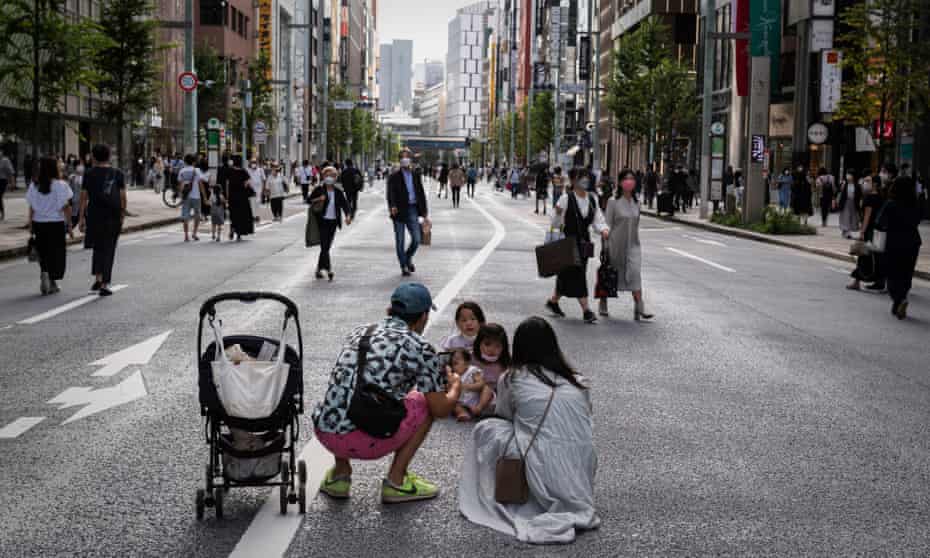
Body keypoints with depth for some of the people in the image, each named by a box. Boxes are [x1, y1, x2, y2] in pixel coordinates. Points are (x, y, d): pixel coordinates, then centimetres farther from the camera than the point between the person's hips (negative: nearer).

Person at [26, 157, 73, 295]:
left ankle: (44, 273, -8)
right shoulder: (61, 185, -9)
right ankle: (52, 283, 5)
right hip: (56, 223, -3)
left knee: (43, 253, 15)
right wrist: (69, 226, -3)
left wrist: (31, 226, 9)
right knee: (57, 253, 7)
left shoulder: (34, 186, 1)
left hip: (38, 223, 3)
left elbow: (31, 208, 3)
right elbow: (66, 207, -8)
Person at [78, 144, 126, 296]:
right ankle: (105, 285, -1)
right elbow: (123, 197, -1)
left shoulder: (89, 174, 0)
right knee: (108, 249, 4)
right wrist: (123, 214, 9)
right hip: (113, 216, 0)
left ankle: (98, 278, 10)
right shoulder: (118, 174, 1)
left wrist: (81, 218, 1)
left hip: (94, 215, 0)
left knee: (98, 247, 21)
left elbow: (84, 197, -3)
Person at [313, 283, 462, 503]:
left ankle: (339, 474, 26)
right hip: (365, 441, -6)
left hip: (324, 433, 6)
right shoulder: (420, 347, -1)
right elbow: (440, 410, 3)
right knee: (425, 404, 17)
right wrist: (455, 387, 26)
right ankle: (395, 481, 13)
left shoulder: (359, 332, 18)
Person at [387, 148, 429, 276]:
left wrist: (425, 213, 10)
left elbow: (421, 194, 13)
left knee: (416, 239, -1)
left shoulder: (415, 176, 11)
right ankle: (403, 266, 14)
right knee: (400, 241, 3)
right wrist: (392, 206, -30)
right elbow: (391, 193, -10)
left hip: (412, 210, 3)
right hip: (399, 211, -3)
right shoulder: (394, 177, 0)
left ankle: (408, 258, 25)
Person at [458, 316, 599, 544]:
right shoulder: (577, 381, 13)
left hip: (546, 479, -4)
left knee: (486, 430, 14)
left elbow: (504, 416, 20)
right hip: (582, 482, 4)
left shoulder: (512, 379, 5)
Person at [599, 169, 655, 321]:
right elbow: (608, 224, -6)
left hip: (633, 245, 3)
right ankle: (603, 306, 27)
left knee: (635, 273, -13)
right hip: (616, 245, -3)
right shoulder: (613, 202, -6)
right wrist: (606, 247, -9)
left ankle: (639, 308, -20)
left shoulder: (636, 202, 8)